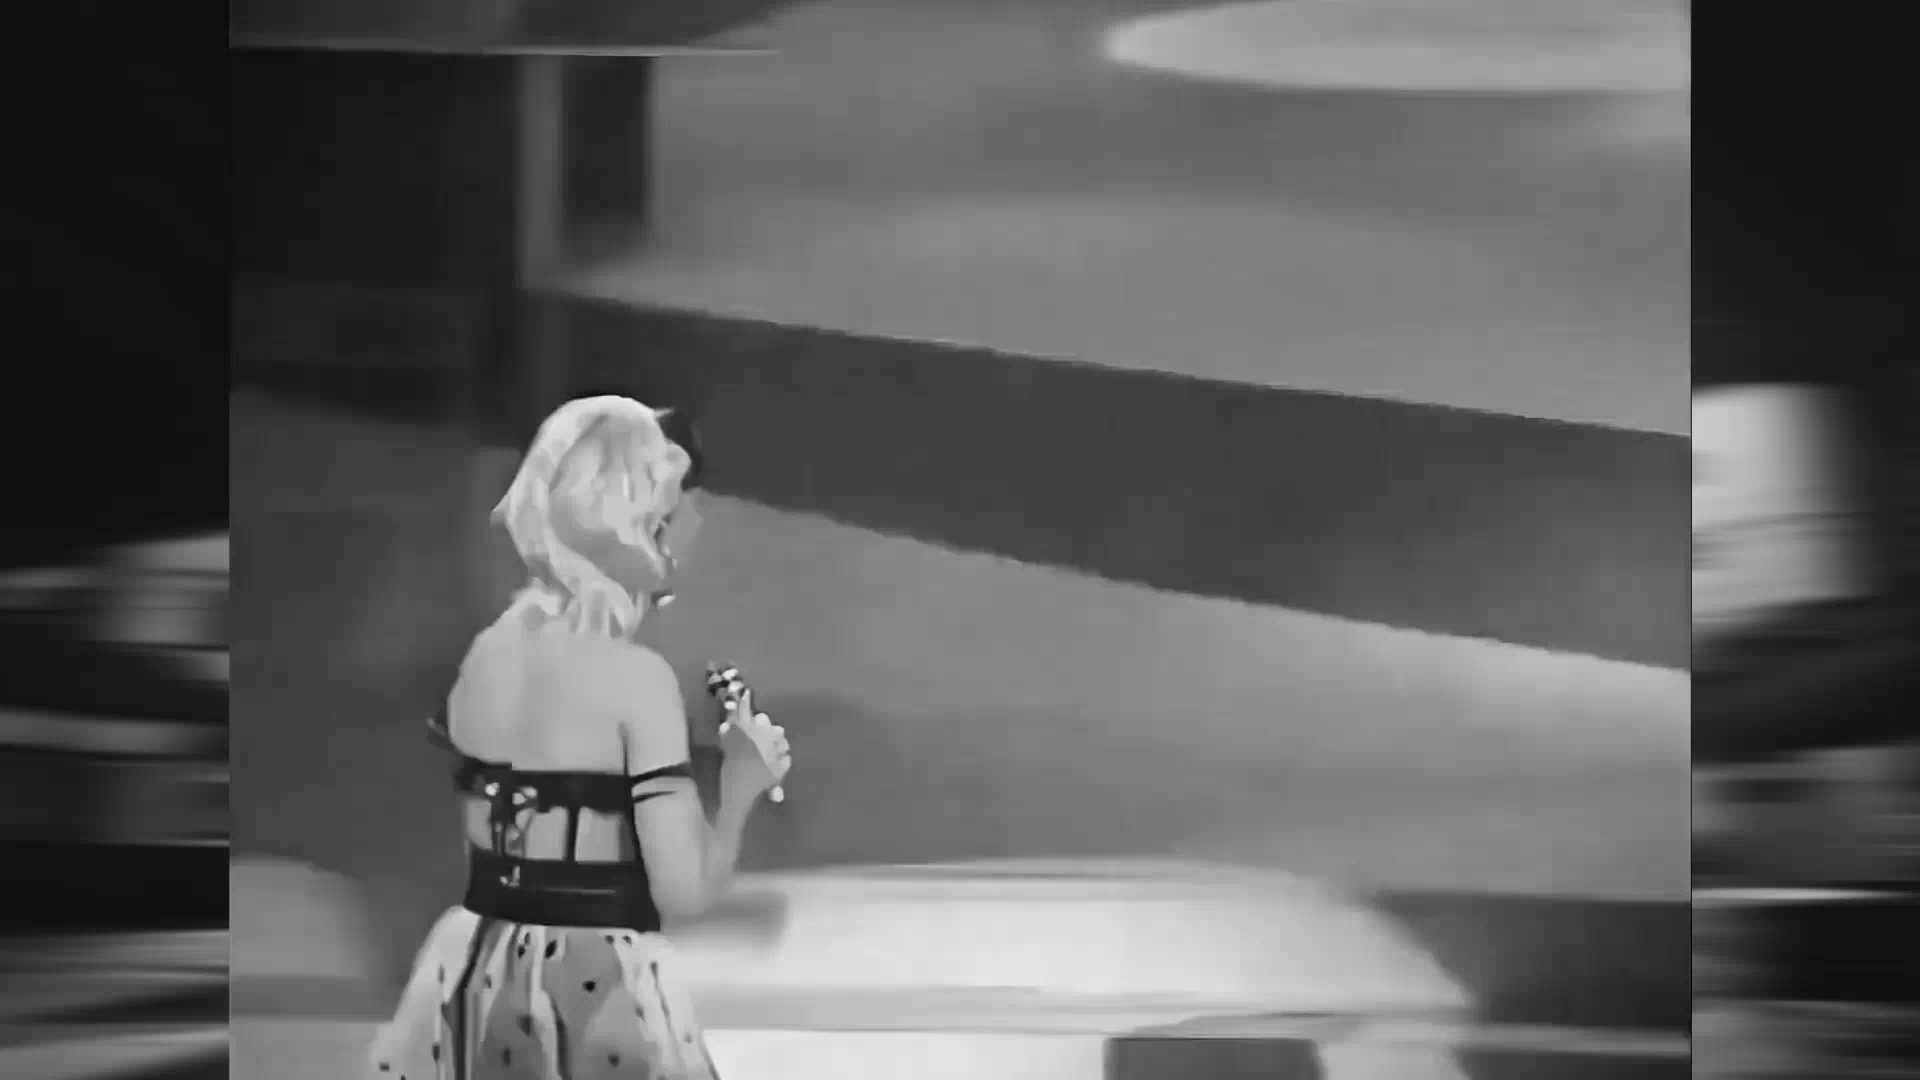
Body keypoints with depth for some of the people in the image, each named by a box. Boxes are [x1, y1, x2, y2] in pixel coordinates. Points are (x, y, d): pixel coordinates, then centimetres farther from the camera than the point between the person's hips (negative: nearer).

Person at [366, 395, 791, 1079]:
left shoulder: (484, 654, 2)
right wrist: (742, 783, -2)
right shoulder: (635, 676, -16)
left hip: (476, 980, 6)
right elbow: (685, 892, -18)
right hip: (597, 987, -6)